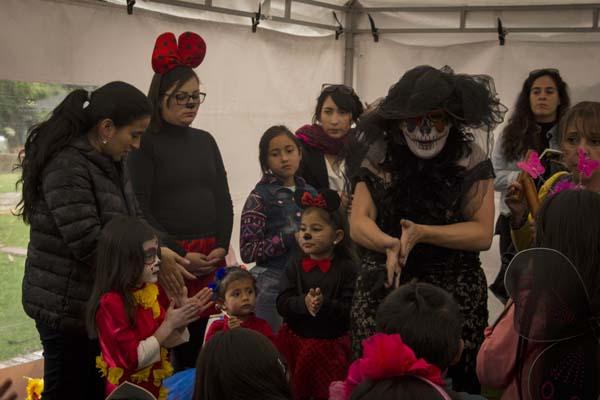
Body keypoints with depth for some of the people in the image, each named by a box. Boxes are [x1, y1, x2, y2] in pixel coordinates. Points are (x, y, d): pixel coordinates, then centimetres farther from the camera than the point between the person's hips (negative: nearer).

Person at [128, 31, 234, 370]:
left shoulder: (205, 141, 14)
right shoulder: (145, 143, -3)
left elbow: (223, 199, 15)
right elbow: (139, 210, -9)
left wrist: (221, 246, 0)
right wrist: (179, 254, -12)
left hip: (210, 257, 5)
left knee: (201, 343, 5)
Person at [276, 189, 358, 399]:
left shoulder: (346, 268, -9)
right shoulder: (295, 265, -1)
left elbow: (350, 309, -14)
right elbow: (282, 304, -7)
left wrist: (324, 304, -29)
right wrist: (304, 303, -26)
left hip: (331, 343, -2)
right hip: (295, 341, 2)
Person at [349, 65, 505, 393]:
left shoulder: (471, 159, -4)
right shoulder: (380, 157, 0)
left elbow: (482, 233, -7)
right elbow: (359, 223, -3)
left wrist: (421, 233, -20)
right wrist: (390, 244, -25)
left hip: (455, 293, -1)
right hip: (383, 290, 1)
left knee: (453, 381, 2)